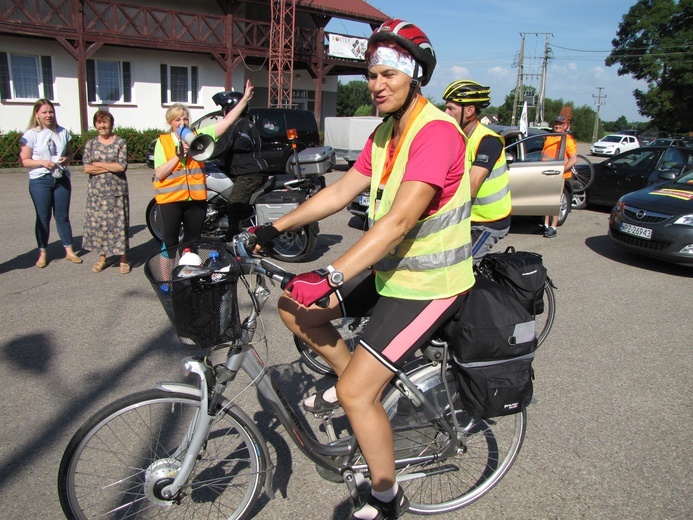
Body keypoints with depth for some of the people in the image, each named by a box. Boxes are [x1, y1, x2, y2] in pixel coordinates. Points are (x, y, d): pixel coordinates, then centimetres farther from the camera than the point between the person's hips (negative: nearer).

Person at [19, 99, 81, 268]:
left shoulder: (62, 132, 6)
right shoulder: (31, 134, -5)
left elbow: (70, 153, 15)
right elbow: (24, 160, -7)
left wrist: (67, 159, -7)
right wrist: (43, 162, -21)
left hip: (62, 179, 3)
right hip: (40, 181, -3)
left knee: (63, 216, 9)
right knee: (43, 218, 5)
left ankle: (69, 251, 17)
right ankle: (42, 253, 17)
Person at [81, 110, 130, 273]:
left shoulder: (120, 142, 0)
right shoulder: (90, 144, 8)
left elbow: (122, 166, -11)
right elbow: (86, 168, -3)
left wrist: (98, 164, -7)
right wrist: (111, 167, -10)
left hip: (117, 191, -3)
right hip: (96, 191, 3)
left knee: (119, 224, 0)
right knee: (98, 224, 6)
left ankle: (124, 259, 11)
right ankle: (102, 258, 19)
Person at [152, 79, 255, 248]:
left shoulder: (198, 136, 5)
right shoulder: (163, 141, -1)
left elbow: (227, 121, 1)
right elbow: (159, 173, -10)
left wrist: (245, 99, -5)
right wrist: (178, 155, -18)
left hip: (197, 198, 3)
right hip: (171, 198, -3)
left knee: (193, 241, 13)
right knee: (171, 241, 4)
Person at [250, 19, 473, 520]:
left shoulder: (436, 131, -21)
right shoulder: (384, 132, 9)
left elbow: (399, 220, -31)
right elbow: (341, 191, 8)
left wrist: (329, 277, -36)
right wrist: (274, 228, 2)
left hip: (428, 285, -9)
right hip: (390, 271, 9)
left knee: (357, 393, -11)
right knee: (293, 306, 5)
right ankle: (350, 375, 26)